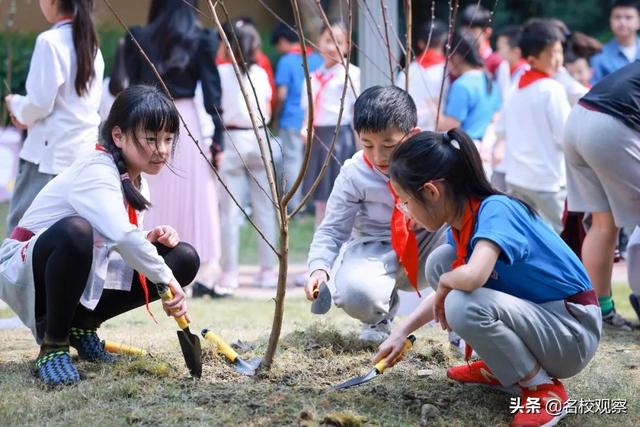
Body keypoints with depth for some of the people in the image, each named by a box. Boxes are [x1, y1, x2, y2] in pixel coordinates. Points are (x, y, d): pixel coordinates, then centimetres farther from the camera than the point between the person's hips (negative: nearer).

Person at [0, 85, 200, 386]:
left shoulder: (136, 180, 4)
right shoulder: (96, 173, -25)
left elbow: (120, 240, 10)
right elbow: (121, 237, -42)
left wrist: (152, 239, -11)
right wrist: (166, 280, -37)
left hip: (82, 276, 9)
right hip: (27, 271, -9)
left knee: (184, 259, -1)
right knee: (76, 230, -42)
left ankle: (82, 324, 5)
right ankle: (53, 344, -22)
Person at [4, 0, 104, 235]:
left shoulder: (50, 41, -12)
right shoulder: (91, 44, 11)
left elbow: (40, 103, -15)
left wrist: (16, 105, 6)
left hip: (50, 152, -8)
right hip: (85, 148, 8)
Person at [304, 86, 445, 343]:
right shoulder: (354, 174, -13)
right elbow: (333, 229, -7)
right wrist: (319, 268, -26)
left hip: (427, 245, 1)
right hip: (377, 247, 0)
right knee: (356, 294, -36)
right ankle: (381, 317, 8)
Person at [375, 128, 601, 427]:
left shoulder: (495, 211, -24)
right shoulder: (460, 223, 2)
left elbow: (473, 277, -42)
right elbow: (447, 286, 20)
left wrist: (445, 283, -20)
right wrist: (402, 331, 15)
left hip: (572, 334, -9)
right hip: (532, 315, 9)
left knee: (464, 306, -31)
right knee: (439, 261, 2)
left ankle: (542, 386, -10)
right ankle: (500, 367, 13)